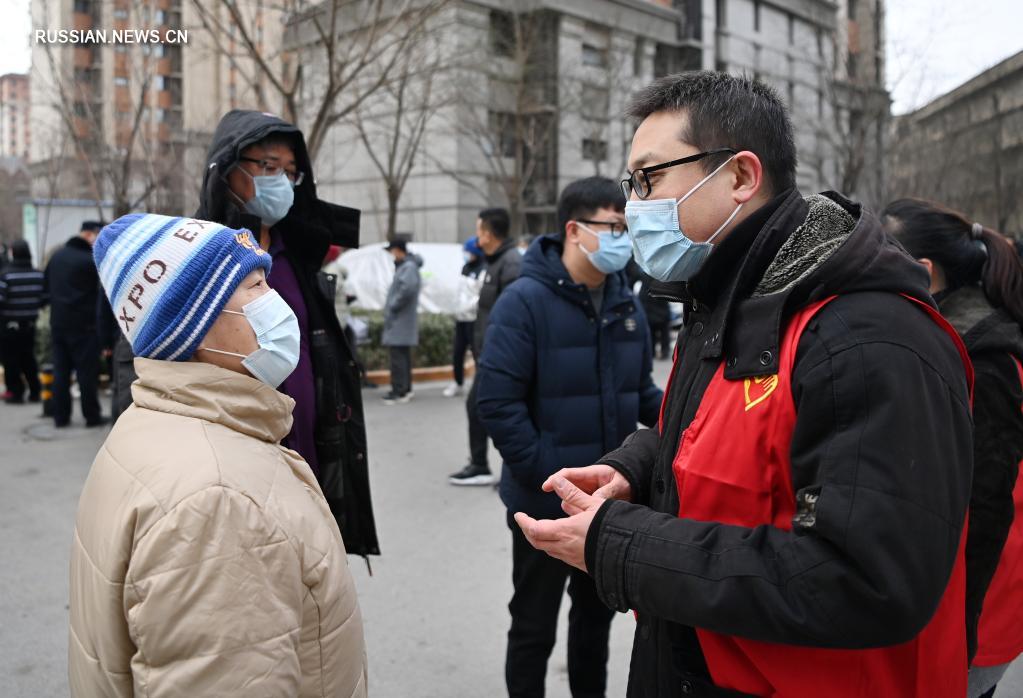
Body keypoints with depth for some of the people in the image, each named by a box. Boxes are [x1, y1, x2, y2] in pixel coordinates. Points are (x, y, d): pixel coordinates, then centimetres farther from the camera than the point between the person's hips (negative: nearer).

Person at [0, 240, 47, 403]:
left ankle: (15, 392, 8)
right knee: (28, 359, 16)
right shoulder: (38, 274, -4)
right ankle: (34, 391, 18)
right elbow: (44, 298, 0)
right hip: (29, 324, 4)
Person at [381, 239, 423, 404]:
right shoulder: (403, 266, 17)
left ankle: (399, 391, -7)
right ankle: (406, 389, 21)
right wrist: (391, 306, 10)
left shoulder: (409, 267, -14)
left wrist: (393, 306, -19)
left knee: (398, 356, -9)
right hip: (400, 321, 10)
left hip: (401, 321, -10)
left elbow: (408, 288, -29)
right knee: (403, 355, 14)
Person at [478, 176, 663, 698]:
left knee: (596, 614, 23)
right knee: (534, 626, 12)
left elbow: (640, 391, 8)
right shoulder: (525, 302, -16)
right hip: (547, 502, -6)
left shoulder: (625, 303, 3)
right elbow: (498, 404, -20)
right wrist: (549, 477, -23)